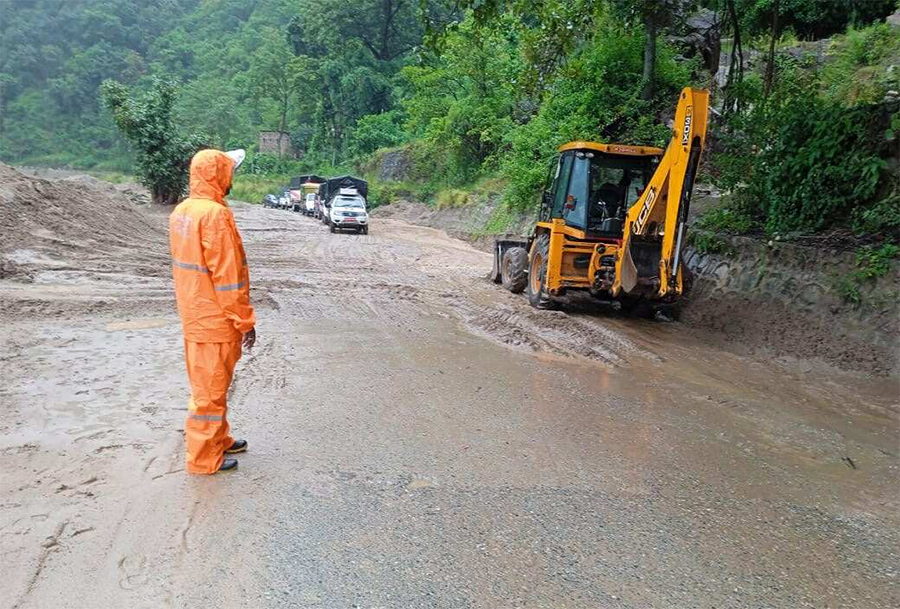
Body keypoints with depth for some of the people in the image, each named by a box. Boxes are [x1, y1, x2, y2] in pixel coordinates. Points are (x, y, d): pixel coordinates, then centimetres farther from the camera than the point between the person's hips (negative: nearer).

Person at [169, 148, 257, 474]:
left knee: (209, 383, 20)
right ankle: (204, 457, 15)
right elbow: (228, 276, -22)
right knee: (210, 388, 3)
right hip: (214, 319, -9)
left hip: (194, 314, 9)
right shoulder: (216, 214, -22)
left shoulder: (181, 211, 8)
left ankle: (219, 439, 35)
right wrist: (245, 321, -15)